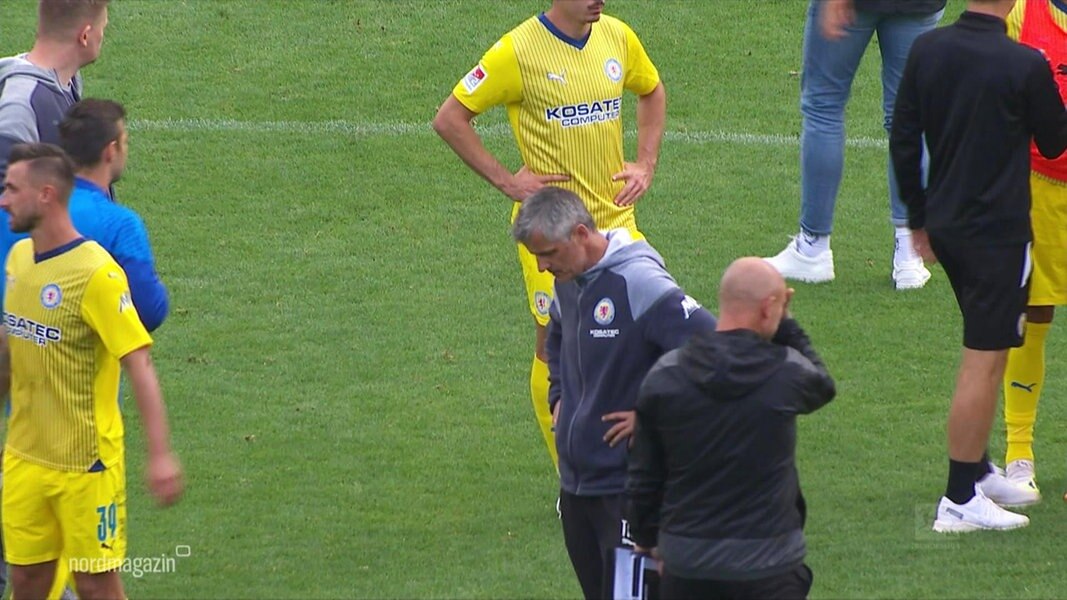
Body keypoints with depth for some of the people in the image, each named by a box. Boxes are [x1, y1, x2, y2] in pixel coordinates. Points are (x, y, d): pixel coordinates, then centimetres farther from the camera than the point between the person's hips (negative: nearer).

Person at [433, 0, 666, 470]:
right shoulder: (518, 52, -13)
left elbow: (651, 92, 24)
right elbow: (450, 118, -7)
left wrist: (645, 164, 10)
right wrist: (505, 181, -11)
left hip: (616, 219, 5)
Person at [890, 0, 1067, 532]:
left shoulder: (927, 50, -1)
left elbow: (903, 139, 5)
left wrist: (919, 217, 15)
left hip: (945, 225, 7)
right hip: (999, 230, -7)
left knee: (983, 352, 23)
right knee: (984, 363, -2)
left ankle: (977, 470, 31)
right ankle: (960, 499, -1)